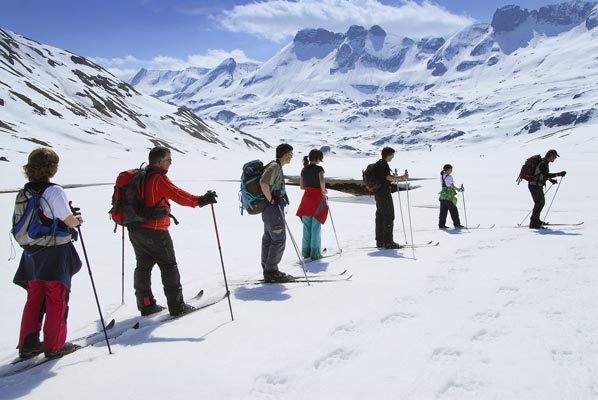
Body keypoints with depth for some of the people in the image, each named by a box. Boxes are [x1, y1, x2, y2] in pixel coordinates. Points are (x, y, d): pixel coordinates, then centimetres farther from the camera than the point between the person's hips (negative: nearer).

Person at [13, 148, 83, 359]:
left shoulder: (26, 192, 5)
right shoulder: (54, 191, -17)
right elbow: (69, 221, -19)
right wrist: (79, 219, 2)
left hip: (33, 253, 7)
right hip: (56, 253, -7)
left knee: (34, 298, 16)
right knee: (56, 300, 5)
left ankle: (28, 343, 21)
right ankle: (54, 345, 12)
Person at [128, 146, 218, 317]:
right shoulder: (159, 178, -16)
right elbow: (177, 195, -26)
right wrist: (199, 200, -29)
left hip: (135, 230, 8)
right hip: (155, 232, -8)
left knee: (143, 266, 14)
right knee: (169, 266, 2)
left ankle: (146, 305, 20)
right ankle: (176, 306, 6)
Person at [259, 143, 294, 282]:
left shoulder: (276, 166, 16)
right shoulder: (275, 166, -16)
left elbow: (266, 184, 27)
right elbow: (263, 183, -30)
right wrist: (271, 200, -20)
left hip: (269, 209, 10)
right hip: (273, 208, -10)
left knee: (268, 239, 13)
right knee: (279, 240, -6)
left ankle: (268, 271, 20)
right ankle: (272, 271, 0)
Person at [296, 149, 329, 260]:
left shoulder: (304, 170, 9)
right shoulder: (318, 168, -8)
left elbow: (302, 186, 12)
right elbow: (322, 181, -22)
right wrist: (323, 193, -9)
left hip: (306, 199, 5)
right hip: (317, 198, -5)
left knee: (306, 227, 11)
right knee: (315, 227, 0)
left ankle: (306, 252, 14)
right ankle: (315, 253, 2)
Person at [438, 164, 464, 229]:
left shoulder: (441, 176, 10)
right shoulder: (449, 177, -13)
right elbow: (453, 186, -14)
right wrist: (458, 189, 0)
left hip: (442, 195, 8)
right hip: (449, 196, -8)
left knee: (443, 211, 9)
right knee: (454, 211, 1)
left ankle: (441, 225, 9)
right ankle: (457, 224, 5)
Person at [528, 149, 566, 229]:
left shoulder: (544, 163, 13)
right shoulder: (543, 164, -19)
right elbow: (546, 175, -30)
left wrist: (551, 179, 18)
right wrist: (559, 174, -30)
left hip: (537, 185, 11)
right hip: (535, 185, -11)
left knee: (541, 202, 19)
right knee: (539, 203, -9)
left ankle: (536, 220, 29)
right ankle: (533, 224, -7)